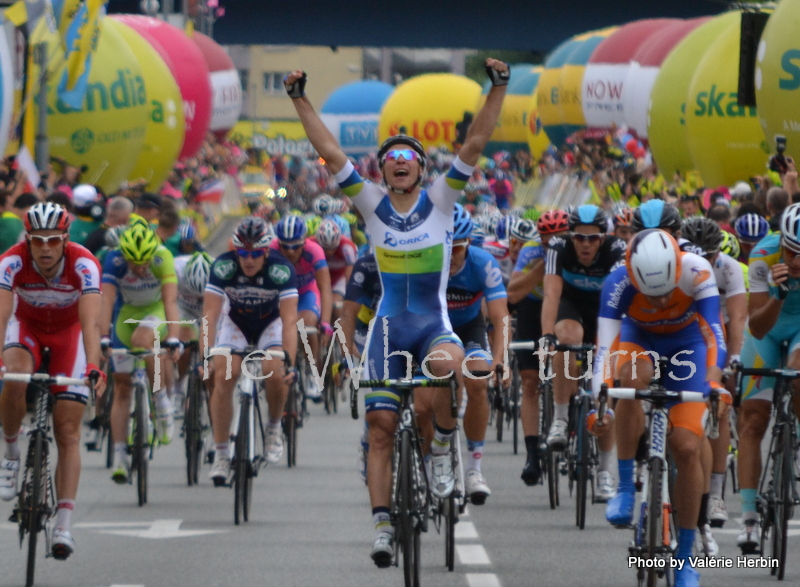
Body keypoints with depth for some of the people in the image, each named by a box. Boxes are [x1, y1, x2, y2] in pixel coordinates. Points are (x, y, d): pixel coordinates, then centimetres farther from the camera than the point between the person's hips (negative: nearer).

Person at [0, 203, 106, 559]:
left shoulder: (83, 265, -31)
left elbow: (91, 320, -41)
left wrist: (93, 367, -56)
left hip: (69, 332, 0)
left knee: (68, 432, -9)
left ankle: (64, 524, -10)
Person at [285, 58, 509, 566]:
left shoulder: (440, 201, 0)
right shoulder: (372, 205, 3)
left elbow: (475, 144, -9)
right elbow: (330, 152, -1)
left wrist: (498, 89, -17)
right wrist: (300, 100, -5)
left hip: (434, 322, -2)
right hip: (389, 327, 2)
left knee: (448, 364, -37)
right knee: (381, 426, -3)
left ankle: (442, 446, -12)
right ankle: (383, 525, 2)